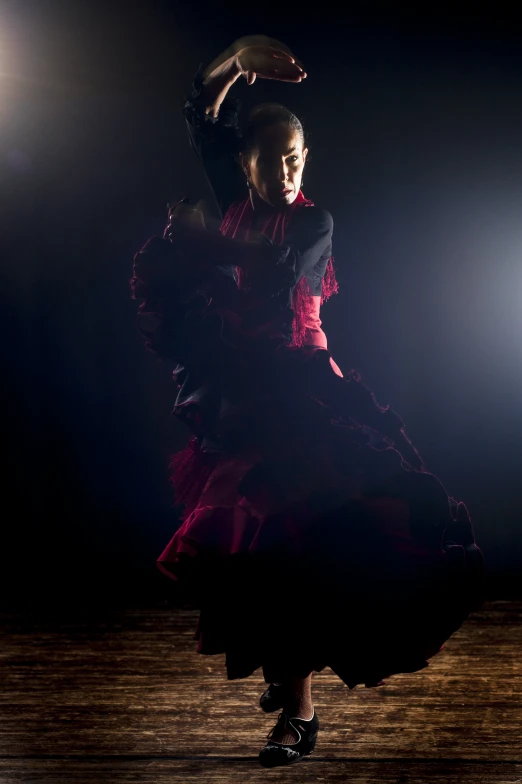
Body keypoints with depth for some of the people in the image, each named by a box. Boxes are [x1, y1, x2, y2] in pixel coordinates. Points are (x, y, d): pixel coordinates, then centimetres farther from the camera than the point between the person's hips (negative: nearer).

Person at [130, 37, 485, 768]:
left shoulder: (313, 222, -4)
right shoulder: (239, 205, 8)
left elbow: (276, 268, -24)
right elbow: (201, 116, 6)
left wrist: (200, 238, -12)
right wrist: (237, 61, -10)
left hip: (296, 396, -5)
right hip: (239, 397, 6)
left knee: (288, 543, -11)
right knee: (249, 542, 11)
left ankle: (299, 709, -5)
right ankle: (287, 676, 30)